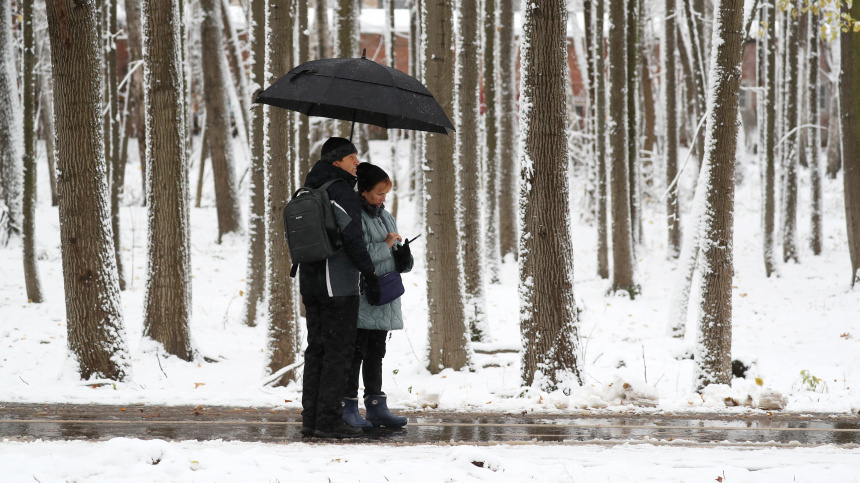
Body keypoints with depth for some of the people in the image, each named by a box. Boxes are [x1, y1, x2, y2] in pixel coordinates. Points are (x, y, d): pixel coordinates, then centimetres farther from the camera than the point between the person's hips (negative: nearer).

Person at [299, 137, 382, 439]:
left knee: (317, 349, 11)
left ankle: (311, 419, 12)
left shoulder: (309, 191, 14)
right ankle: (328, 420, -7)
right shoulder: (341, 191, -13)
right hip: (338, 283, -9)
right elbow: (352, 238, -18)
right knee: (339, 349, -5)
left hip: (310, 281, 9)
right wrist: (370, 275, -12)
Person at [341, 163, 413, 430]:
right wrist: (384, 246, -15)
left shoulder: (386, 217, 16)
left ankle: (376, 406, 15)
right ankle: (348, 407, 1)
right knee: (355, 352, -4)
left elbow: (398, 262, 21)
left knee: (376, 353, 11)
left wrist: (404, 256, -2)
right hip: (360, 300, -8)